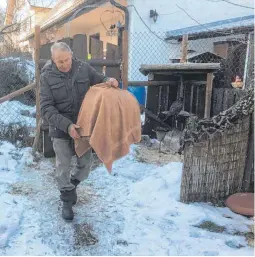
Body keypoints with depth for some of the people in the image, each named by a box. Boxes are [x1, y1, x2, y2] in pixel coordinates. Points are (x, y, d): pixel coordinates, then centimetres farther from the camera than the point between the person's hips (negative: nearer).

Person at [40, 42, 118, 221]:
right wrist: (67, 125, -27)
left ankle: (71, 184, 42)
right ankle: (67, 201, 27)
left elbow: (100, 81, 8)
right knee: (63, 166, 7)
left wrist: (109, 81, -18)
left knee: (86, 162, 12)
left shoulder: (84, 68, -5)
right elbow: (46, 108, -14)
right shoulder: (47, 77, -11)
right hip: (61, 129, -2)